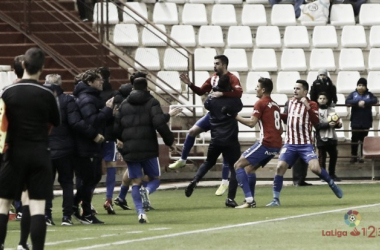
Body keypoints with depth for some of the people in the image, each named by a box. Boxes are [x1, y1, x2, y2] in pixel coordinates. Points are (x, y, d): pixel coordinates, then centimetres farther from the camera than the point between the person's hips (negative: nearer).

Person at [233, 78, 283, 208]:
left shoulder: (261, 103, -6)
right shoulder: (275, 105, 19)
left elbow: (252, 123, -15)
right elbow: (280, 128, 22)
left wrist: (237, 117, -4)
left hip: (266, 143, -9)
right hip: (277, 144, 9)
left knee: (238, 165, -4)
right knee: (250, 168, 21)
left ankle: (249, 199, -16)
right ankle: (251, 201, 16)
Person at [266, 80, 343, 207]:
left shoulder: (312, 105, -4)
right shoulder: (291, 102, 12)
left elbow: (316, 122, -19)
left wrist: (308, 107, -28)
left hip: (305, 144, -4)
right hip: (290, 144, 4)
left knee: (315, 167, -20)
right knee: (280, 167, -13)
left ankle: (332, 184, 8)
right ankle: (276, 199, -6)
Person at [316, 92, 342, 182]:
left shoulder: (331, 110, 15)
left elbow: (337, 121, 17)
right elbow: (317, 125, -12)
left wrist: (338, 124, -7)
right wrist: (328, 124, -23)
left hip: (332, 137, 5)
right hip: (322, 138, -5)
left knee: (334, 156, 9)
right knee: (322, 157, -3)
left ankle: (332, 174, 21)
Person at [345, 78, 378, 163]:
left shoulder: (369, 94, 4)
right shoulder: (353, 94, 4)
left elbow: (375, 100, -13)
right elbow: (347, 101, -12)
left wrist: (365, 102, -25)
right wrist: (358, 103, -23)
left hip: (366, 122, 0)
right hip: (355, 121, 0)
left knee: (364, 139, 4)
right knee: (354, 139, 3)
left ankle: (362, 156, 11)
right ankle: (354, 156, 11)